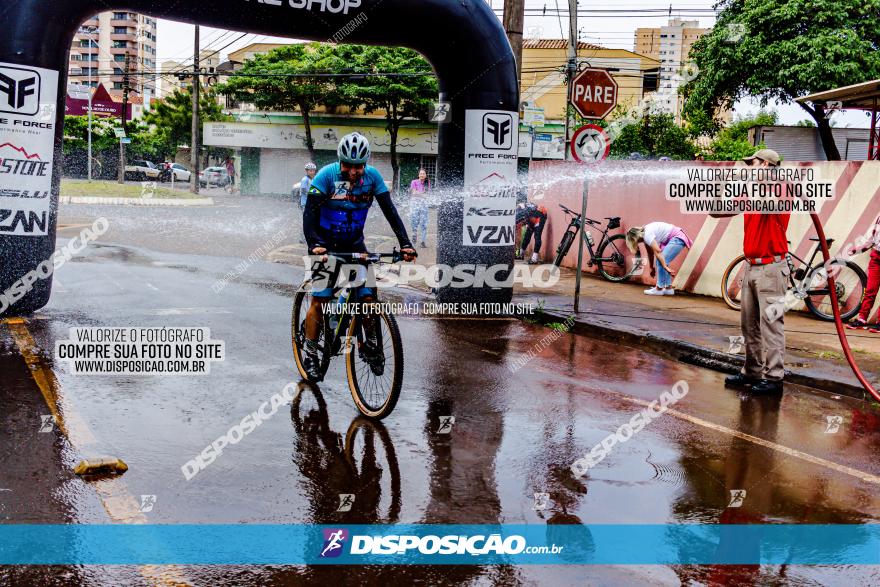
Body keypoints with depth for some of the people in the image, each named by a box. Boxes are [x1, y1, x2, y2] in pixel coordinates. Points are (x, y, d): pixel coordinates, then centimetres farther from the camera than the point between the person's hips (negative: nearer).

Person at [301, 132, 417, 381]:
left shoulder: (373, 176, -12)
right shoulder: (327, 175, -20)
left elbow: (390, 211, -12)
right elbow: (309, 213, -25)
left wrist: (405, 244, -24)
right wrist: (314, 244, -41)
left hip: (355, 244, 3)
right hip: (326, 245, -2)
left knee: (369, 297, -8)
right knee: (320, 300, -8)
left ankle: (371, 344, 14)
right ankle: (310, 353, 6)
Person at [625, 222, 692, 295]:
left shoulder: (647, 235, -21)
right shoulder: (645, 234, 8)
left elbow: (657, 252, -26)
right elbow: (650, 253, 17)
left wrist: (666, 267, -27)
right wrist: (652, 268, 24)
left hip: (677, 239, -10)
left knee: (661, 261, -14)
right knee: (659, 261, 6)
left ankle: (659, 289, -7)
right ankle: (668, 288, 9)